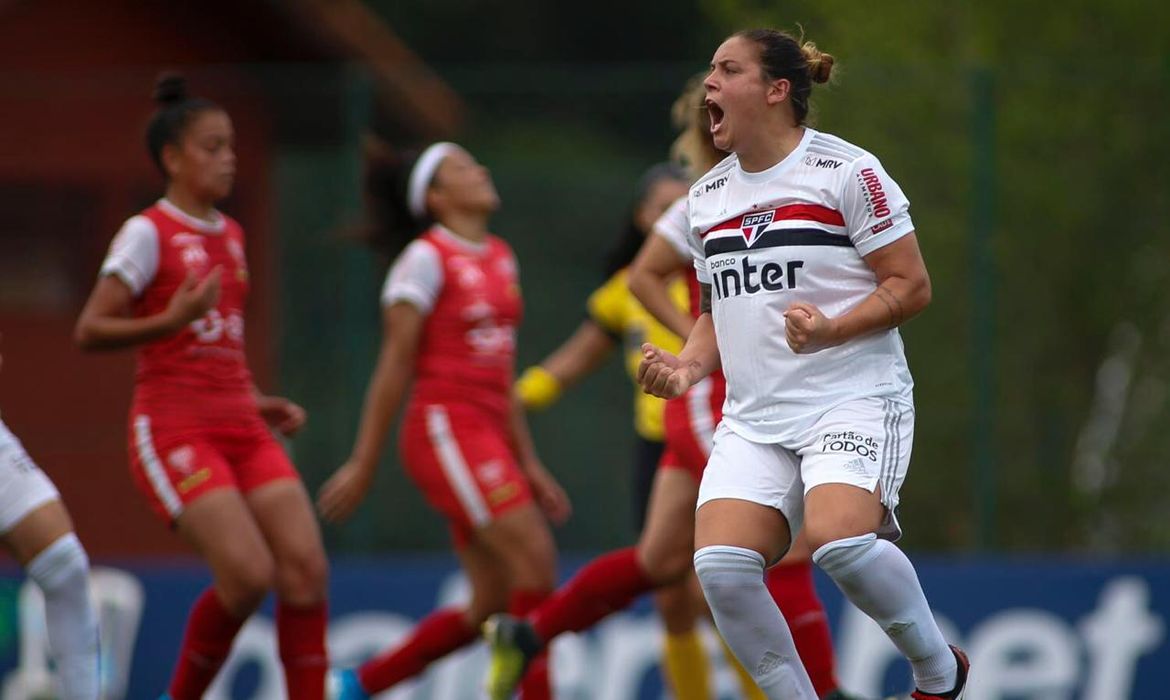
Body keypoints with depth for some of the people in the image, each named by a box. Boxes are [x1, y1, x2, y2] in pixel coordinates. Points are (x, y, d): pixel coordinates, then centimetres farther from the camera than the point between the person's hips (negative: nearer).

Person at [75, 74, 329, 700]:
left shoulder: (229, 235, 17)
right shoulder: (147, 234, -6)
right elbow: (89, 331, -11)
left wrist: (257, 406, 15)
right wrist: (172, 319, -24)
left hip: (240, 428, 7)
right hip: (174, 430, -7)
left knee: (306, 568, -9)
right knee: (248, 575, -20)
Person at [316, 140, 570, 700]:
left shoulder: (501, 259, 17)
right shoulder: (426, 259, -6)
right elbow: (394, 367, -8)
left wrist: (528, 463, 19)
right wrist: (362, 464, -9)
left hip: (488, 432, 8)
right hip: (444, 428, -8)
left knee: (493, 607, 4)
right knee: (535, 560, -16)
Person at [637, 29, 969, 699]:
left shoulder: (847, 171, -4)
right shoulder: (706, 198, 16)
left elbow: (911, 286, -5)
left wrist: (830, 330, -20)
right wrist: (686, 368, 6)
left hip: (854, 398, -6)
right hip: (755, 416, 6)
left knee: (838, 539, -31)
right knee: (721, 564, -18)